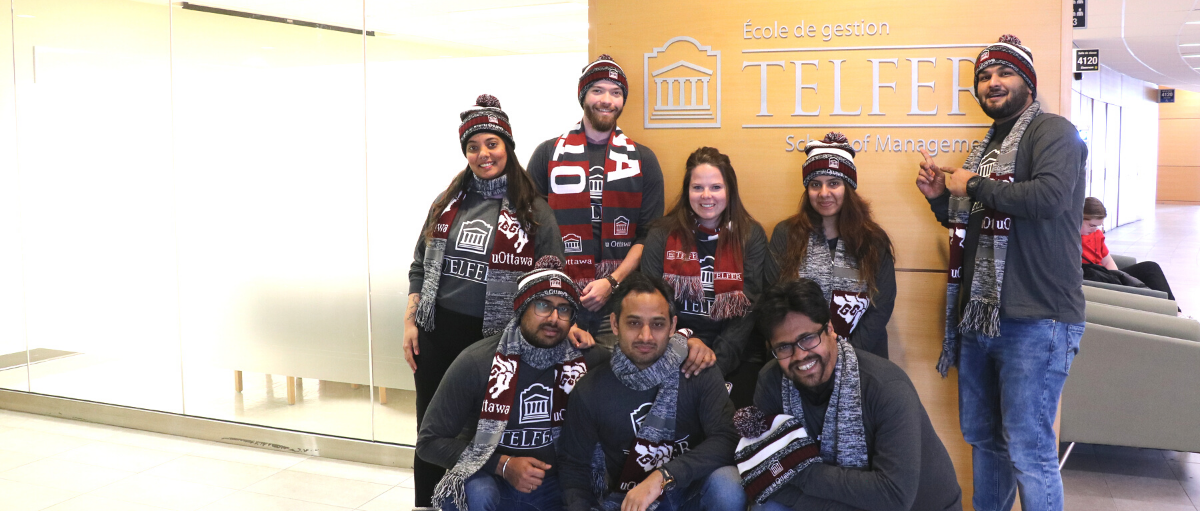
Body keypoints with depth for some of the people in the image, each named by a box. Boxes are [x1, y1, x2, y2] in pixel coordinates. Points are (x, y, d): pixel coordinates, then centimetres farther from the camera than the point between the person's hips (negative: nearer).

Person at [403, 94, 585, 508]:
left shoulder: (534, 212, -1)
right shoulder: (447, 203, 9)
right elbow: (420, 268, 12)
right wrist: (410, 324, 5)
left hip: (495, 341, -3)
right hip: (437, 336, 3)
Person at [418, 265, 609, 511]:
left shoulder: (588, 360, -8)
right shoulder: (477, 361, -14)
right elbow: (430, 441, -9)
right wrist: (503, 465, -20)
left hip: (554, 482, 4)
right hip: (487, 477, -3)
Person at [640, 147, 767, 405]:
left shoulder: (751, 236, 5)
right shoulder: (662, 235, 6)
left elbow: (751, 308, -3)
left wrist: (717, 356, -17)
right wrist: (685, 339, -17)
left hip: (732, 355, 0)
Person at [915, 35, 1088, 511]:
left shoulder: (1052, 131, -6)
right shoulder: (987, 147, 18)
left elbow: (1050, 196, -25)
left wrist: (974, 186, -13)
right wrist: (940, 196, 8)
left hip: (1035, 321, -8)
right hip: (978, 316, 8)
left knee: (1028, 450, -5)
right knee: (982, 437, 17)